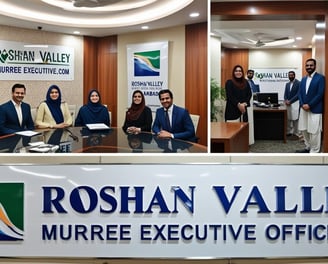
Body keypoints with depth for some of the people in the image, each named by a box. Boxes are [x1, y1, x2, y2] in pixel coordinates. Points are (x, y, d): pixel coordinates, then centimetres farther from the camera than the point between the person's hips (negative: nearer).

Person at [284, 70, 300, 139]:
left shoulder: (298, 83, -6)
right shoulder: (287, 84, 16)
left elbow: (298, 94, -12)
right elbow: (285, 94, 14)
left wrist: (290, 101, -16)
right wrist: (286, 100, -8)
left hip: (295, 103, -6)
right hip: (288, 104, 6)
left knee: (295, 119, -5)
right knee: (288, 119, 6)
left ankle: (296, 133, 0)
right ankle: (289, 132, 14)